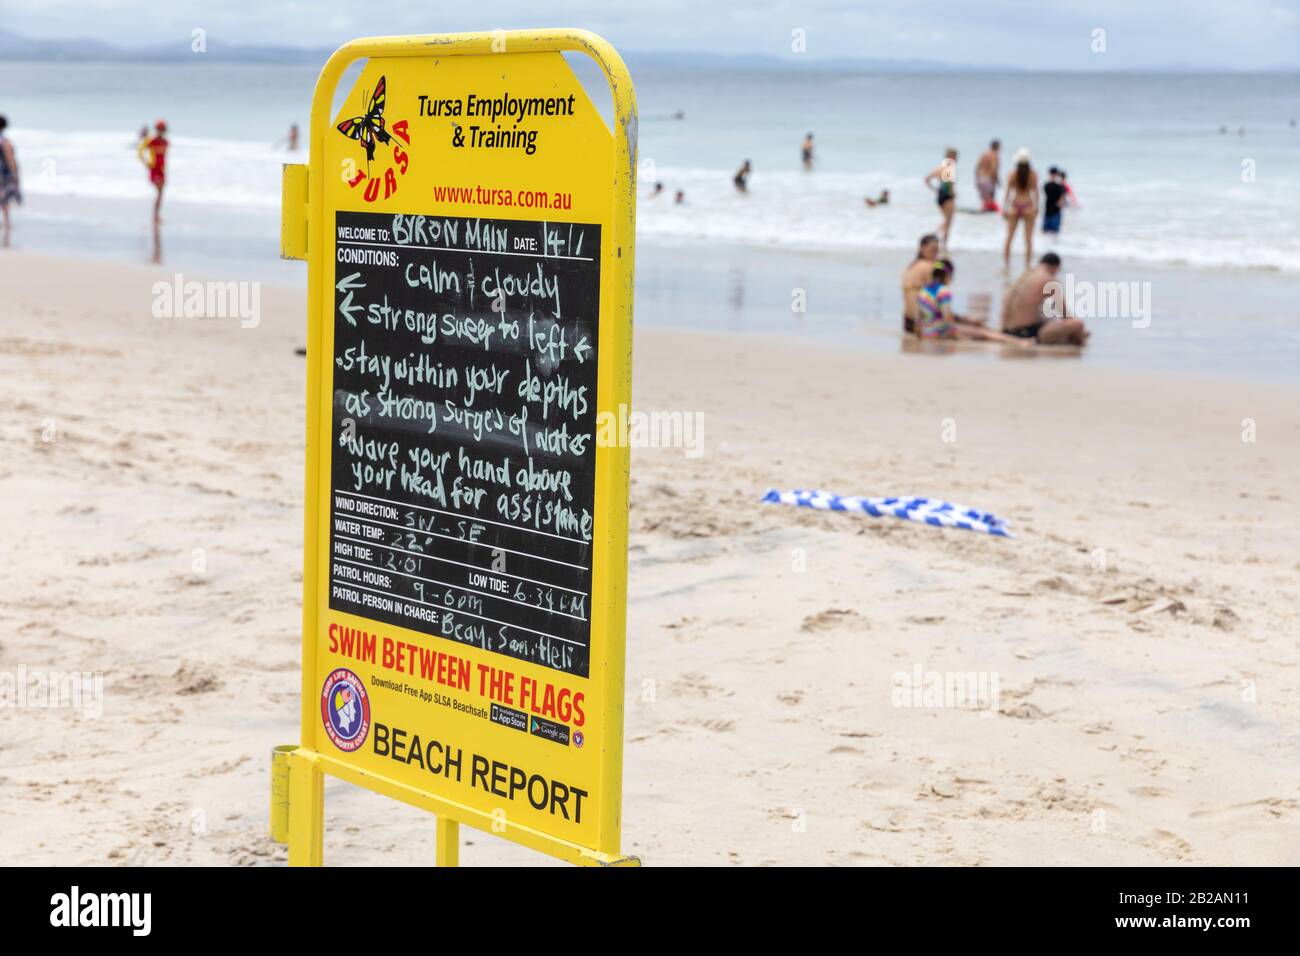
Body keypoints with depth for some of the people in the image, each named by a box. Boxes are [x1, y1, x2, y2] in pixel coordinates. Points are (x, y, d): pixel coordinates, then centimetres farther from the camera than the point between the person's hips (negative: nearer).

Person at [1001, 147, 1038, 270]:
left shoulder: (1012, 174, -6)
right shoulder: (1033, 174, -6)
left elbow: (1008, 192, -4)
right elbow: (1035, 191, -2)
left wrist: (1004, 208, 2)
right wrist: (1036, 207, 9)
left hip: (1014, 206, 1)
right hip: (1028, 207, 0)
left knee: (1009, 237, 10)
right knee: (1028, 238, 6)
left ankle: (1006, 264, 7)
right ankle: (1027, 265, 6)